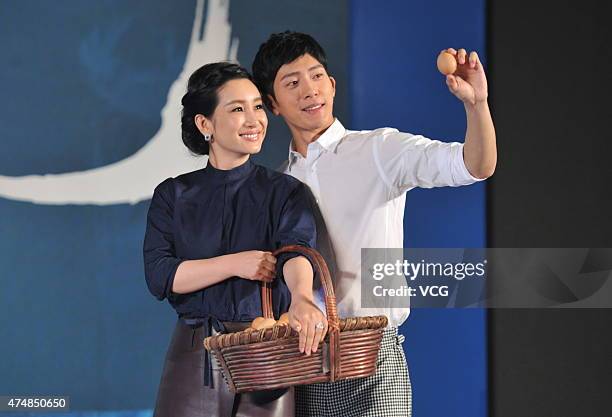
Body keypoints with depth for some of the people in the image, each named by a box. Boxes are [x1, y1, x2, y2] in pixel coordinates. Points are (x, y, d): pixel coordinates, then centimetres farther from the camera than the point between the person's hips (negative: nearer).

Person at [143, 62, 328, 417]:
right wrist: (234, 264, -16)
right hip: (194, 359, 1)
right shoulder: (173, 195, 7)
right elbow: (158, 275, -5)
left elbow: (296, 249, -18)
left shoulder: (285, 191, 2)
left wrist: (301, 299, -40)